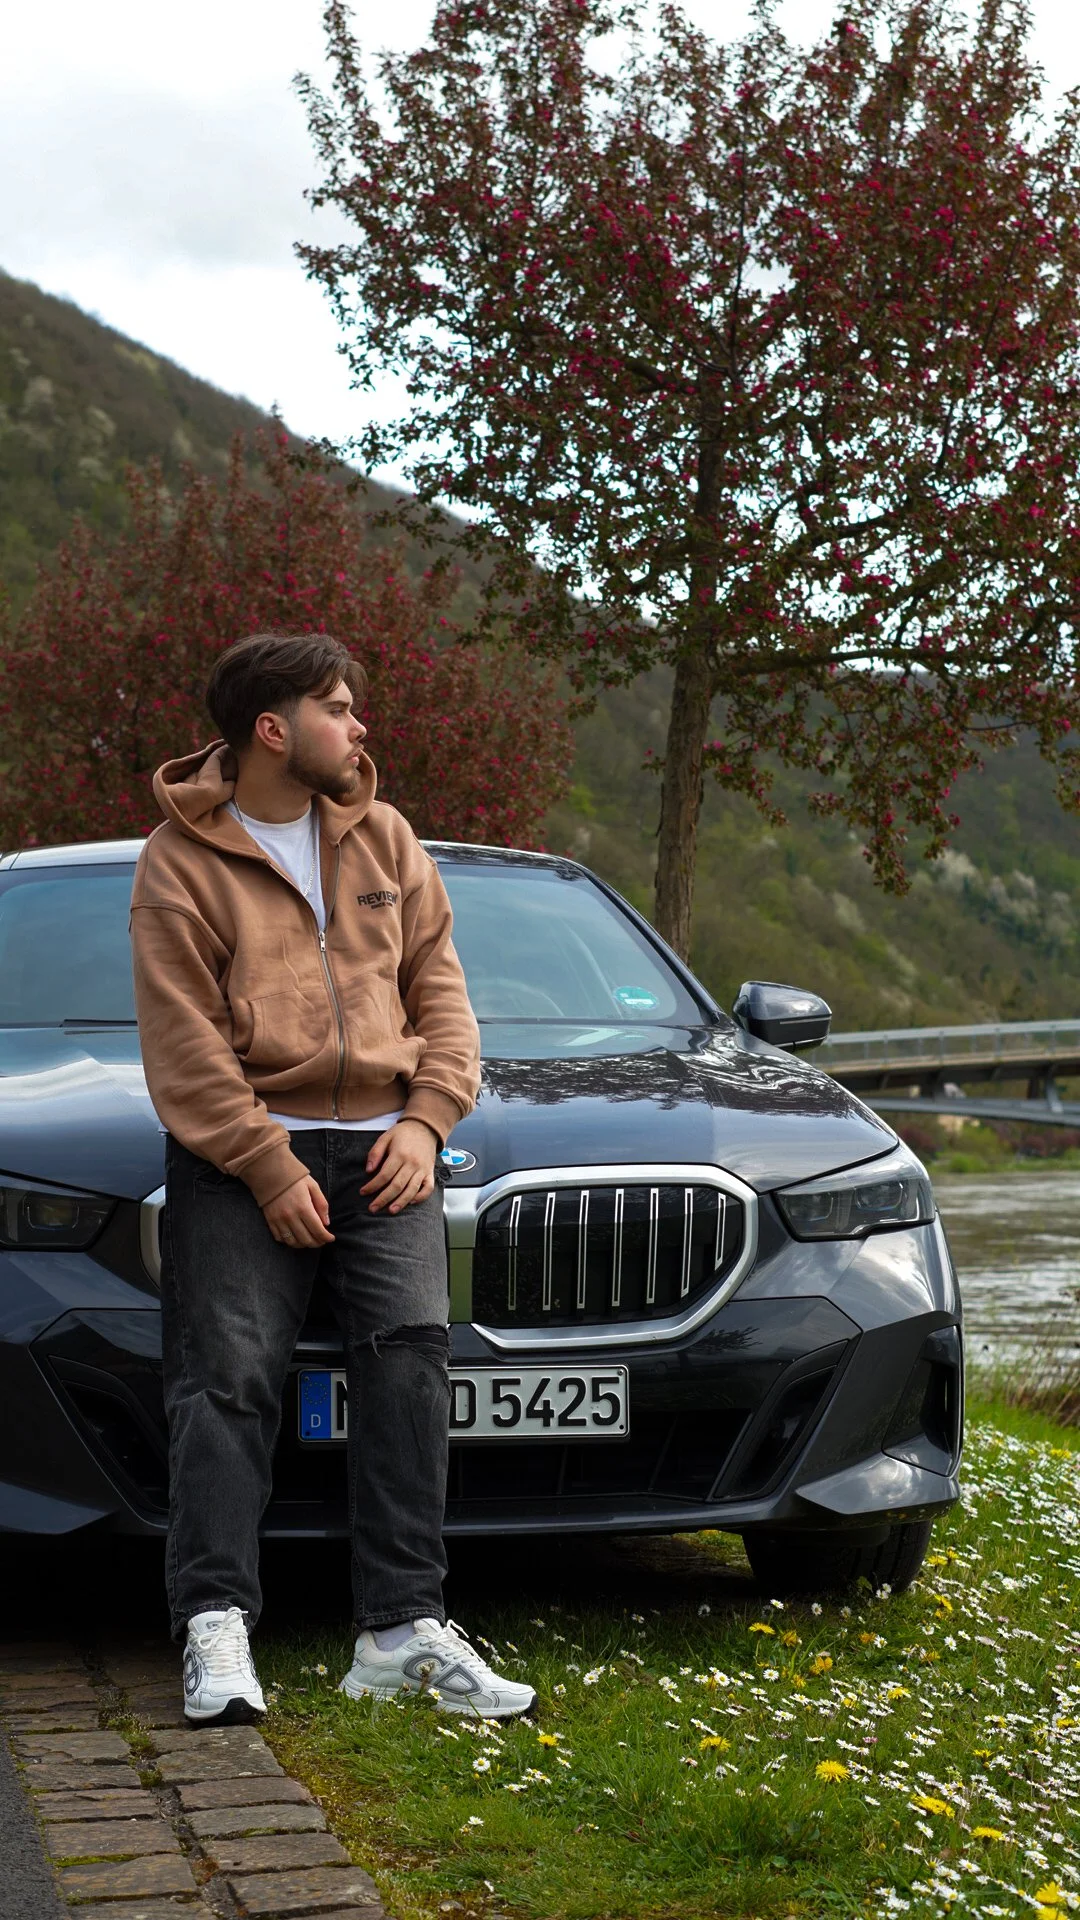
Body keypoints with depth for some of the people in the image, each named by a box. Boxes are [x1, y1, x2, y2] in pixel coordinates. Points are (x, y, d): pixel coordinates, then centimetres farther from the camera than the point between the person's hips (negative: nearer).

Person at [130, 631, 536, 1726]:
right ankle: (216, 1627, -13)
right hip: (242, 1152, -3)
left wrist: (427, 1119, 1)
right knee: (228, 1375, -12)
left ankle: (401, 1631, -14)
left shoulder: (381, 837, 15)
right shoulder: (180, 863, 0)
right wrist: (269, 1167, -13)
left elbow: (438, 987, 15)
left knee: (411, 1348, -14)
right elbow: (185, 1045, -6)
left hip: (381, 1144, 3)